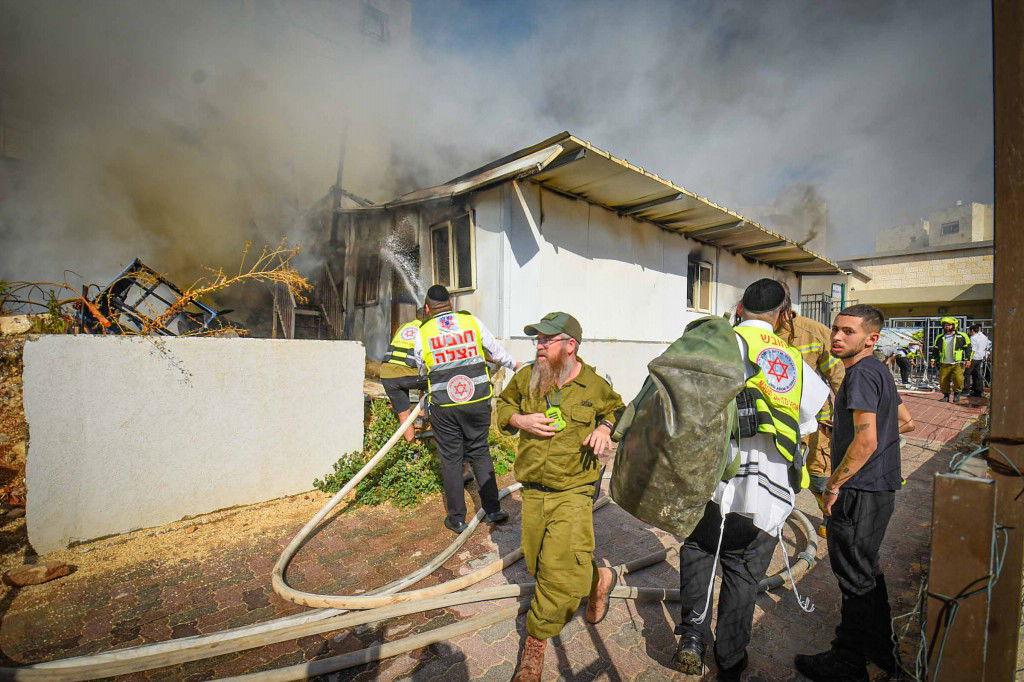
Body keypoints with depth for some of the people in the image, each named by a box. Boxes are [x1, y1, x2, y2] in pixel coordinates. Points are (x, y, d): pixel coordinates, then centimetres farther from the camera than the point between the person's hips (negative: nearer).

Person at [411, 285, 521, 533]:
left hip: (443, 406, -1)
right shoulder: (472, 321, 2)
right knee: (480, 452, 17)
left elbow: (422, 368, 12)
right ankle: (493, 510, 20)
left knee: (450, 459, 11)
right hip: (478, 401, 1)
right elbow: (496, 350, 11)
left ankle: (457, 518, 21)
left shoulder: (422, 333, 1)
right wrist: (514, 364, 30)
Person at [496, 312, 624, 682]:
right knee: (538, 565, 15)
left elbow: (616, 409, 16)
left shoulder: (595, 385, -4)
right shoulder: (525, 377, -1)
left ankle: (536, 640, 17)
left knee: (562, 571, -14)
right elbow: (504, 404, 15)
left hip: (574, 491, -3)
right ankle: (596, 580, 43)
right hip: (533, 491, 4)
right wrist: (519, 419, -6)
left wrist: (606, 427, -6)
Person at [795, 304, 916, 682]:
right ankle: (881, 651, 38)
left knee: (855, 579, 3)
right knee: (867, 572, 22)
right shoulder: (880, 371, 11)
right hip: (881, 488, 10)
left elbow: (866, 441, -25)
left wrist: (834, 484, -17)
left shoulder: (861, 374, -19)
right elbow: (906, 422, 22)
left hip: (860, 492, -10)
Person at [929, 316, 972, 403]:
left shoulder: (962, 336, 4)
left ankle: (957, 393, 3)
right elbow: (935, 349, 19)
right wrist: (933, 359, 12)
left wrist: (968, 359, -2)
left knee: (958, 379, -18)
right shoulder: (940, 338, 12)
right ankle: (946, 395, 16)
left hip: (957, 364, -3)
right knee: (943, 381, 2)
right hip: (944, 364, 3)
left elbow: (968, 348, 5)